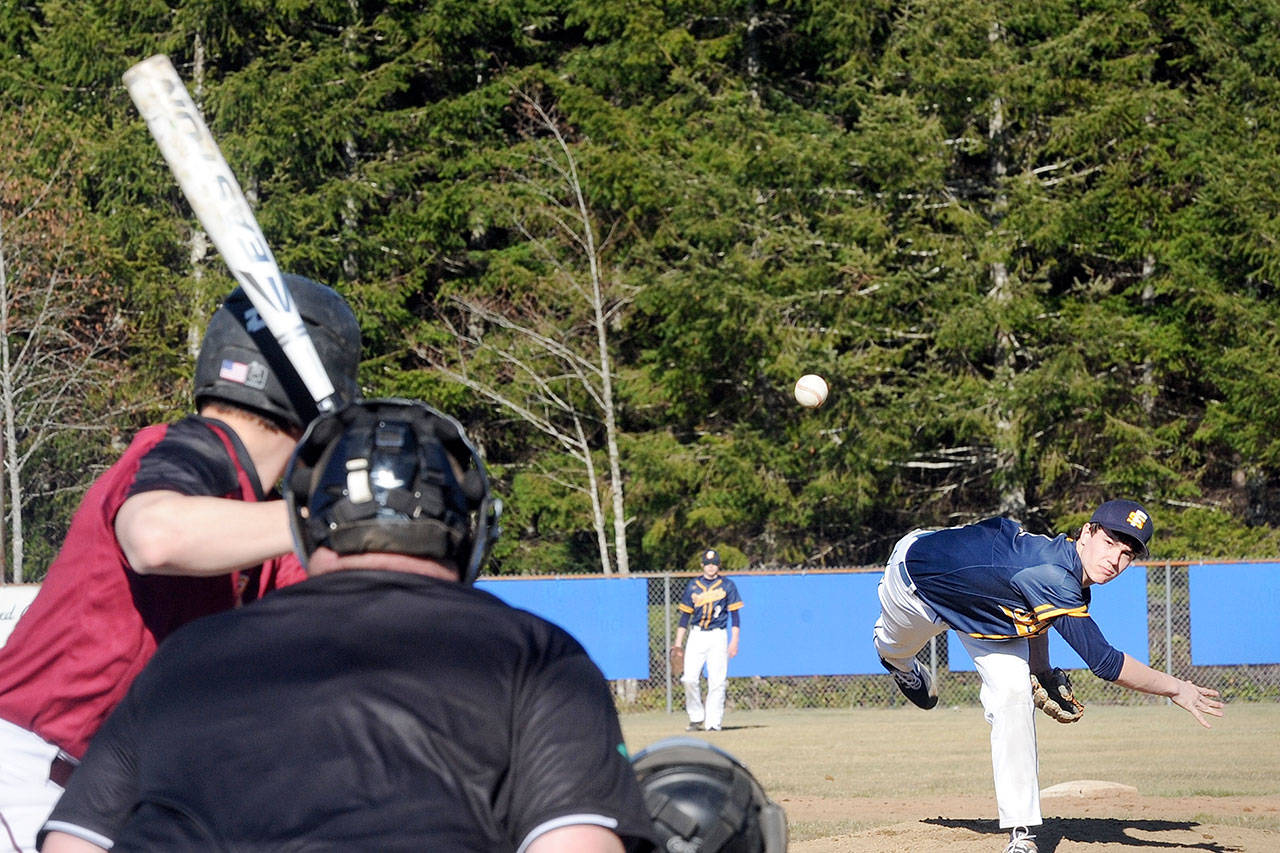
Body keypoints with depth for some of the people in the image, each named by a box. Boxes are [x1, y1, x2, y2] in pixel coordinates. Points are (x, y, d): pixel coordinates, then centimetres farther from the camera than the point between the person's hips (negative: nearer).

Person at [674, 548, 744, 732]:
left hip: (718, 636, -2)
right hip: (696, 636, 2)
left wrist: (734, 641, -5)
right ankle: (696, 717, 5)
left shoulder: (727, 585, 5)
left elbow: (734, 615, 4)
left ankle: (713, 722, -2)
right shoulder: (693, 586, 10)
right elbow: (685, 615, 13)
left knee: (717, 681, -6)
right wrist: (678, 642, 7)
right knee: (689, 678, -10)